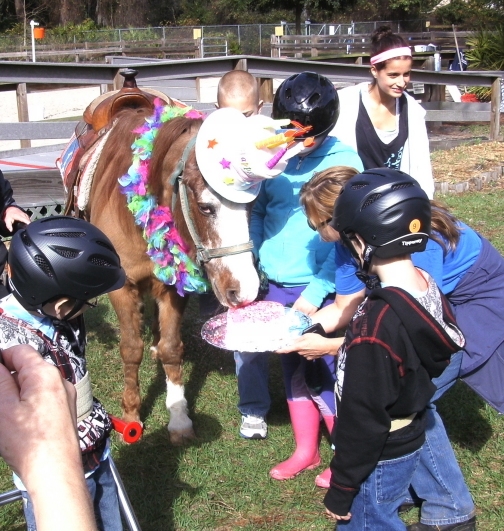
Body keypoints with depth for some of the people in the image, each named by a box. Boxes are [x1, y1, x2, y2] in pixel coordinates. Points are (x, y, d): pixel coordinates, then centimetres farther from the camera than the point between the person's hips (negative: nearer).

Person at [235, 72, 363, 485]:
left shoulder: (344, 162, -12)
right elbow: (258, 212, 10)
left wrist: (316, 292, -17)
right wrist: (254, 261, -3)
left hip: (324, 288, -5)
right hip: (278, 285, 5)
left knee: (329, 371, 3)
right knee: (294, 368, 16)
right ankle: (306, 451, 34)